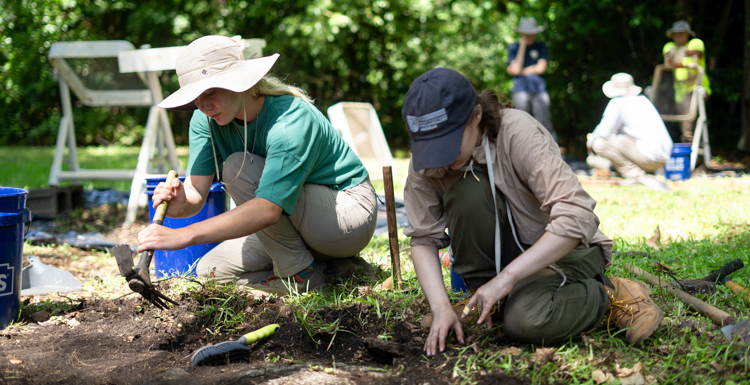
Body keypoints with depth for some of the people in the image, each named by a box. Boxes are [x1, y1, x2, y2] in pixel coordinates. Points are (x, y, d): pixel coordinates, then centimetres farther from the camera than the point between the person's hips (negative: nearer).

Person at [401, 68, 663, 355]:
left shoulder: (518, 134, -28)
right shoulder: (425, 163, -13)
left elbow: (577, 217, -34)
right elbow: (424, 240, -10)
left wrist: (507, 276, -37)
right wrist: (441, 307, -26)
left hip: (564, 250, -4)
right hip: (503, 252, 4)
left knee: (526, 321, -35)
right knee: (466, 191, -27)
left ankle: (608, 295, -5)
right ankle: (486, 298, -8)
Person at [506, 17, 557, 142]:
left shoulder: (541, 46, 13)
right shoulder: (513, 47, 10)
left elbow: (541, 68, 1)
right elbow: (516, 68, -5)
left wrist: (520, 71, 2)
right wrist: (523, 46, -3)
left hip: (539, 90, 0)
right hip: (520, 90, 0)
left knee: (545, 124, -8)